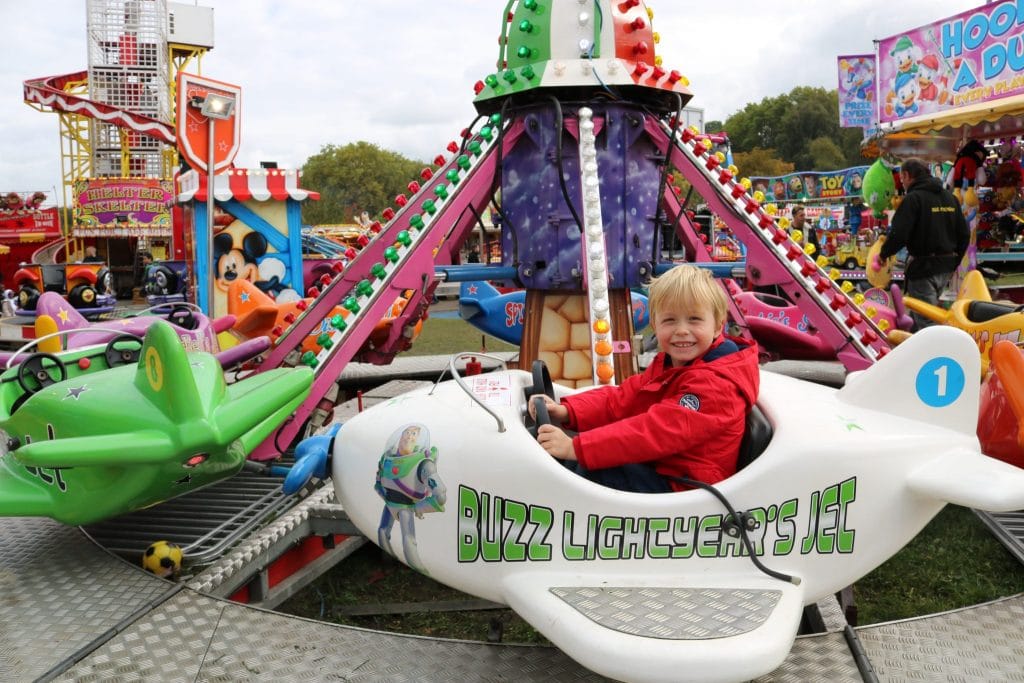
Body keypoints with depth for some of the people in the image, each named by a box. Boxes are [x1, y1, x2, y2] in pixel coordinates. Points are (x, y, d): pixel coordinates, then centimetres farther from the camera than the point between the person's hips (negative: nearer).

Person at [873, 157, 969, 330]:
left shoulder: (913, 198, -12)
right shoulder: (950, 197, 13)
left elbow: (899, 234, -21)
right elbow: (964, 234, 14)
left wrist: (883, 254, -5)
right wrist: (954, 260, 24)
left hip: (923, 266, -8)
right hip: (946, 268, 8)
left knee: (926, 320, -5)